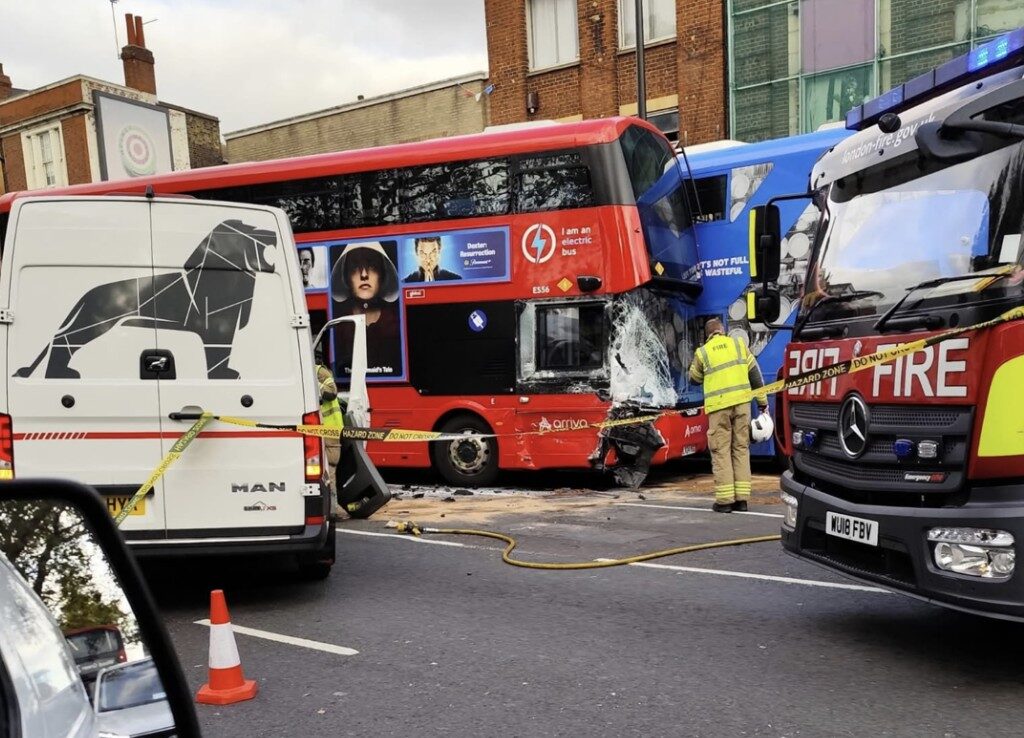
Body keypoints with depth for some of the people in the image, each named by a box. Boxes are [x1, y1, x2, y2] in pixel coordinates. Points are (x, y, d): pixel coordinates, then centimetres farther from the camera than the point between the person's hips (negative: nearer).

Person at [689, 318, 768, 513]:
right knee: (741, 448, 9)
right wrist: (762, 401, 13)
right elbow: (755, 373, 9)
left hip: (718, 405, -2)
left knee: (721, 451, 3)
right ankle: (741, 498, 9)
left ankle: (725, 499, 0)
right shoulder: (738, 343, 9)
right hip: (742, 402, 2)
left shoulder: (702, 352, 4)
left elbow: (695, 378, 18)